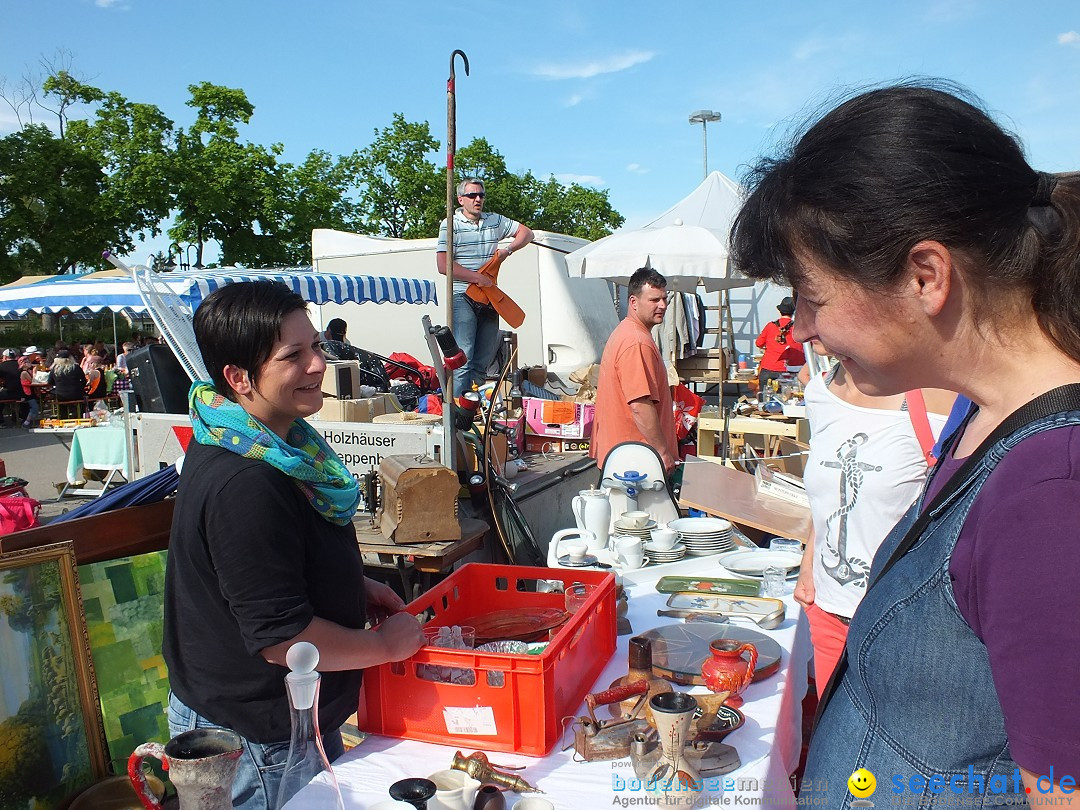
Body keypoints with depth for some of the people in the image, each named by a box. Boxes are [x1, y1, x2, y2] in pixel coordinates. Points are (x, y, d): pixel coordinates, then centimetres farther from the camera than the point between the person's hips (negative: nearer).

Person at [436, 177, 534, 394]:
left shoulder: (495, 220, 13)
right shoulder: (450, 225, -2)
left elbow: (526, 233, 22)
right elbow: (443, 265, -11)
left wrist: (508, 249, 3)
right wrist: (478, 278, -13)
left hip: (489, 298, 5)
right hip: (463, 298, -5)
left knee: (483, 361, 7)